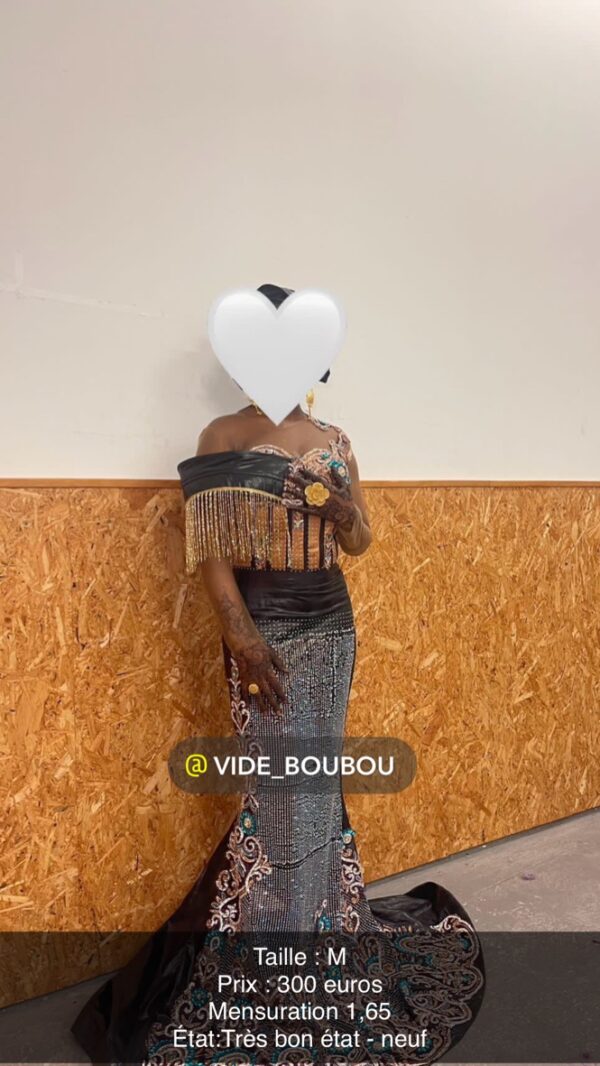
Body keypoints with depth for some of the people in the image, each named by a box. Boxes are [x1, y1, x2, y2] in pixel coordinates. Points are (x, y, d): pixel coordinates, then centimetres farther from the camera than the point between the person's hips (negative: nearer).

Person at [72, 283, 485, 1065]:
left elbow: (359, 543, 11)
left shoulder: (333, 440, 8)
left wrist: (346, 515, -12)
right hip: (264, 626, -4)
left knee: (315, 781, 13)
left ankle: (310, 921, 32)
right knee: (284, 785, 0)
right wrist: (242, 637, -17)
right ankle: (280, 936, 18)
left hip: (331, 624, 5)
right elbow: (210, 550, -10)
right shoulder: (223, 437, -5)